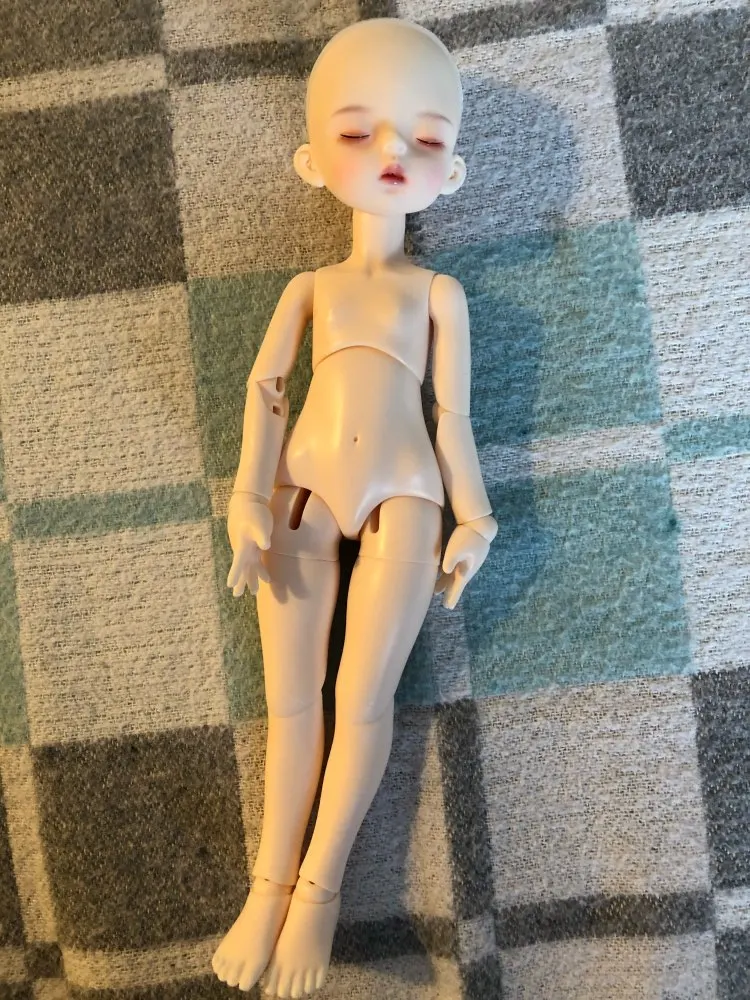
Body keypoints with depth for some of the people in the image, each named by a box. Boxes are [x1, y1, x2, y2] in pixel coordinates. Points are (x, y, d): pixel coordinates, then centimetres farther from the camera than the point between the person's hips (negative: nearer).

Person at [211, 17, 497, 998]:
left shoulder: (439, 292, 9)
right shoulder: (311, 284, 14)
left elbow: (453, 413, 8)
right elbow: (265, 388, 5)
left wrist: (472, 519, 4)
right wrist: (250, 503, -7)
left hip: (402, 495, -2)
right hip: (304, 490, 2)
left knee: (363, 698, -4)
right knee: (291, 698, 3)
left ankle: (319, 888, 10)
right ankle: (272, 883, 14)